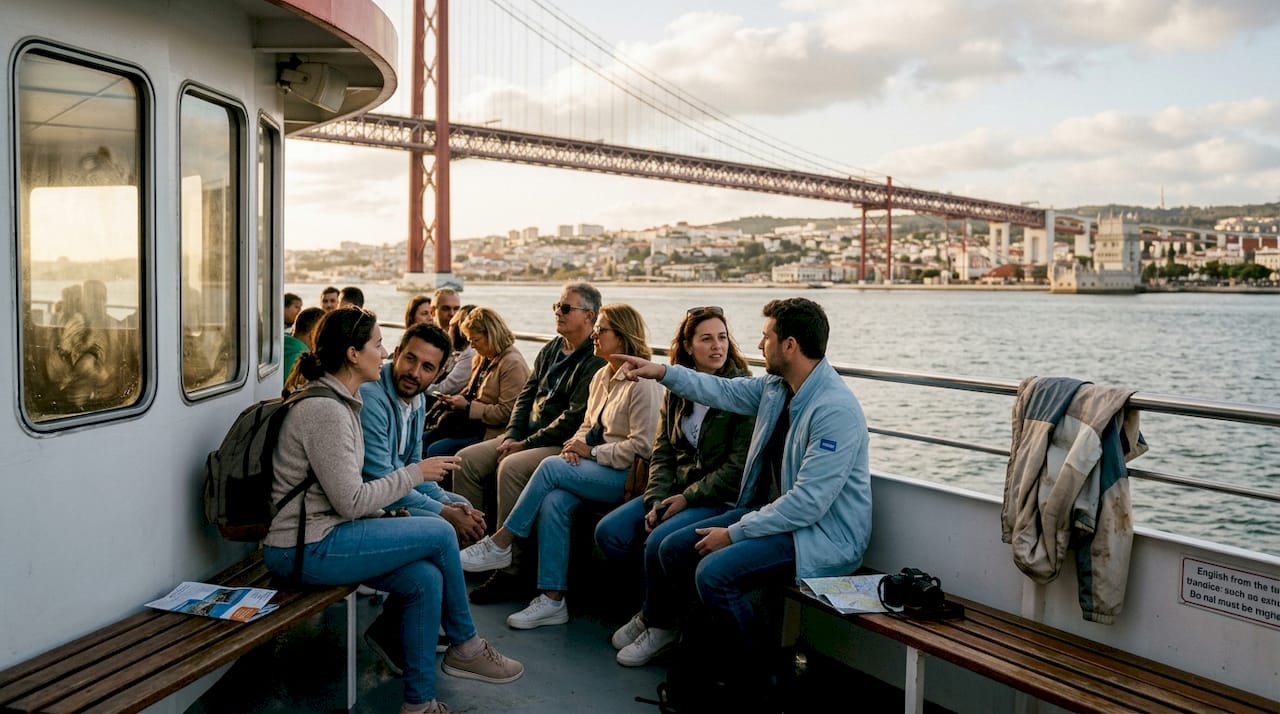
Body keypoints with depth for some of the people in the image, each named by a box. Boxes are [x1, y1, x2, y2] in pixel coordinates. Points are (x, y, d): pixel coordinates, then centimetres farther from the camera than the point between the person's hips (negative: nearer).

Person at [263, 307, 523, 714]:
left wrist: (391, 524, 3)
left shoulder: (337, 401, 12)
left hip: (320, 534, 9)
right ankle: (465, 647, 11)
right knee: (440, 535, -10)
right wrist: (415, 474, -12)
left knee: (426, 579, -6)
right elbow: (350, 502, -21)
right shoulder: (326, 411, -20)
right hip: (306, 550, -9)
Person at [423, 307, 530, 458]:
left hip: (490, 432, -10)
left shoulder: (513, 364, -16)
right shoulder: (483, 359, 14)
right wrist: (453, 400, 1)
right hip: (471, 423, 10)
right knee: (423, 440, 0)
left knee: (435, 450, -19)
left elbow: (505, 413, -22)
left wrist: (467, 406, -18)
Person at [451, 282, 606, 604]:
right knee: (466, 459, -3)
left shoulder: (595, 360, -13)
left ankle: (509, 571, -26)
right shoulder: (551, 349, 16)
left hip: (563, 445, -9)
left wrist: (526, 444, -17)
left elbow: (575, 418, -20)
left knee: (510, 468, -32)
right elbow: (526, 394, 17)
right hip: (527, 436, 9)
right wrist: (512, 436, 0)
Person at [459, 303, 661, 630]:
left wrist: (591, 451, -13)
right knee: (554, 502, -22)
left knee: (551, 467, -23)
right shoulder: (601, 376, 14)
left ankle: (500, 545, -8)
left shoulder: (643, 384, -13)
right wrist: (577, 443, -2)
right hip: (599, 468, 7)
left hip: (628, 475, -7)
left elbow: (641, 446, -18)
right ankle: (552, 600, -20)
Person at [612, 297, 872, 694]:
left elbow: (808, 503, -27)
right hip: (777, 511, 9)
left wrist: (734, 533, -20)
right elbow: (723, 391, 20)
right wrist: (662, 372, 16)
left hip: (825, 534, -9)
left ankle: (753, 682, -4)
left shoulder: (837, 411, -25)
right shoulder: (776, 386, 1)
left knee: (714, 572, -25)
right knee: (675, 550, 4)